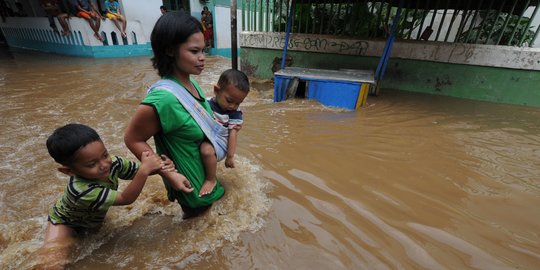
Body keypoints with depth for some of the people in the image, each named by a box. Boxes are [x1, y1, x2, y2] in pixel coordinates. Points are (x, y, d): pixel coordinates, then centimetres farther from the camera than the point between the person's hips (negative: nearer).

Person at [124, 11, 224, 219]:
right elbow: (133, 139, -23)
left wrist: (217, 125, 5)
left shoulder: (191, 84, -9)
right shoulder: (163, 98, -34)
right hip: (187, 178, -7)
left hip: (203, 166, 7)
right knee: (196, 210, 21)